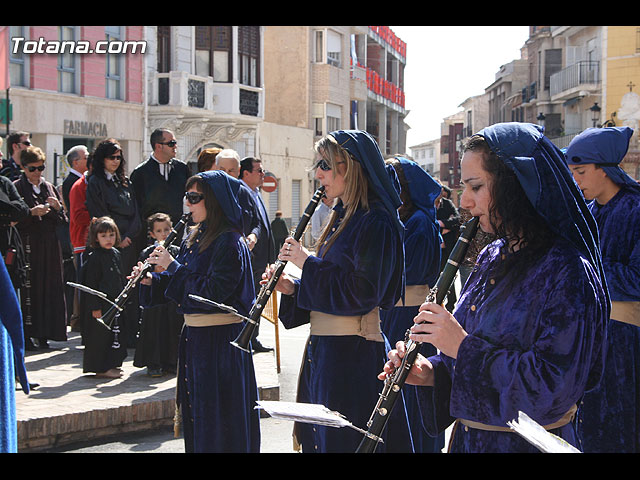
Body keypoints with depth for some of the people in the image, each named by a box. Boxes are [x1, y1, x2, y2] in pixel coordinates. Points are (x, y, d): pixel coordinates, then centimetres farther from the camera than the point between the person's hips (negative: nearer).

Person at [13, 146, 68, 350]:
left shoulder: (49, 188, 18)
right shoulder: (16, 188, 2)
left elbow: (63, 220, 16)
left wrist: (57, 207, -4)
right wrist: (32, 212, -18)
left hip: (49, 246, 5)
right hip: (28, 244, -5)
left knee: (50, 287, 1)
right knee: (29, 288, -9)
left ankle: (43, 334, 7)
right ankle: (27, 335, -4)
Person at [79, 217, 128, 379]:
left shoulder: (116, 254, 10)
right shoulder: (94, 257, -13)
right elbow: (91, 284, -15)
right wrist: (95, 307, -18)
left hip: (115, 302, 8)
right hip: (101, 303, -8)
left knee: (115, 332, 13)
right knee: (101, 334, -4)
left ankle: (111, 364, 24)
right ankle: (101, 368, 3)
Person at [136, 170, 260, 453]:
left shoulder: (229, 243, -15)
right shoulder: (195, 238, 12)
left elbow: (213, 292, -23)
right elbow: (181, 285, 16)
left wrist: (173, 267, -19)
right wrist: (150, 281, -2)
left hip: (220, 338, -9)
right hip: (194, 335, 9)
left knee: (218, 420, -1)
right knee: (196, 415, 16)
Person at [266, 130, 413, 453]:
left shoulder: (376, 222, -14)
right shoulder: (343, 218, 15)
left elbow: (362, 292, -22)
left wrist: (307, 263, -15)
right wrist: (293, 288, 2)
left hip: (353, 355, -9)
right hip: (322, 350, 9)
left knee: (345, 441, -1)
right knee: (320, 439, 16)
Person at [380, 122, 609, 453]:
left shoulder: (566, 271, -21)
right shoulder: (492, 258, 5)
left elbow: (555, 390, -27)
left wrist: (464, 346, -25)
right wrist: (431, 373, -6)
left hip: (527, 443, -7)